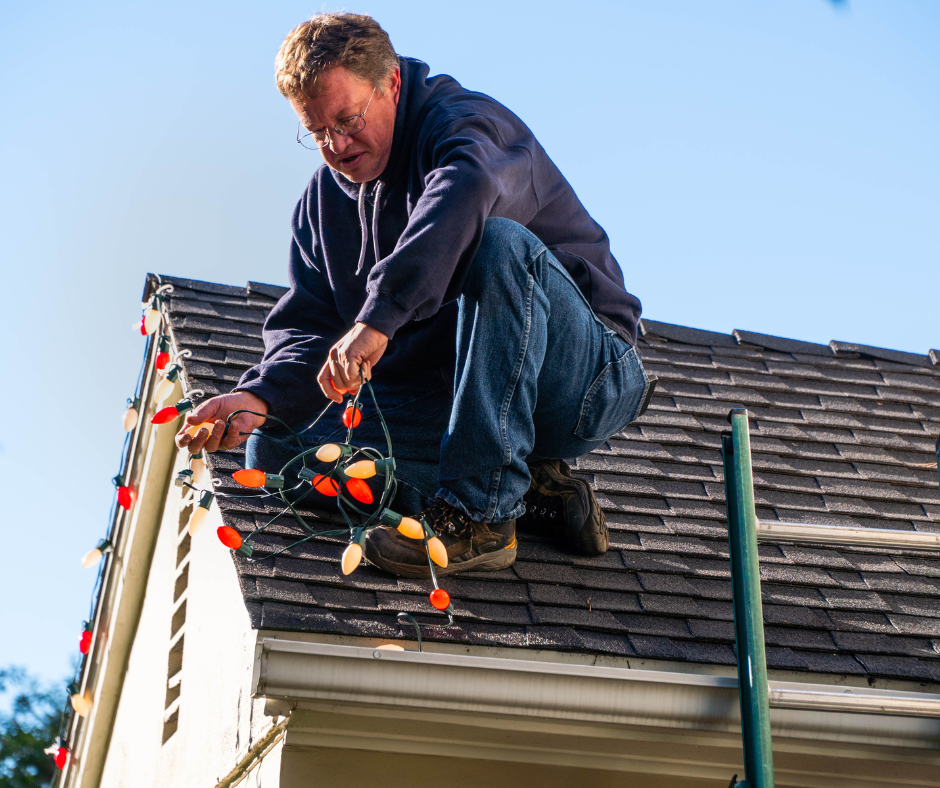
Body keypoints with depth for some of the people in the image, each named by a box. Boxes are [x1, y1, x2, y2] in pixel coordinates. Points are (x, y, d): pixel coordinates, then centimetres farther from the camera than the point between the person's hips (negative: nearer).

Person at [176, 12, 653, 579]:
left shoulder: (465, 119, -12)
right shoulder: (323, 202, 12)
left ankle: (480, 516, -33)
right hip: (458, 399, 7)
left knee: (501, 243, -35)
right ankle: (525, 488, -10)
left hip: (589, 375, -6)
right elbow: (307, 329, 6)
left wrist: (379, 317, -48)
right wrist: (260, 395, -16)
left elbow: (466, 192, -38)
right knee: (276, 448, -9)